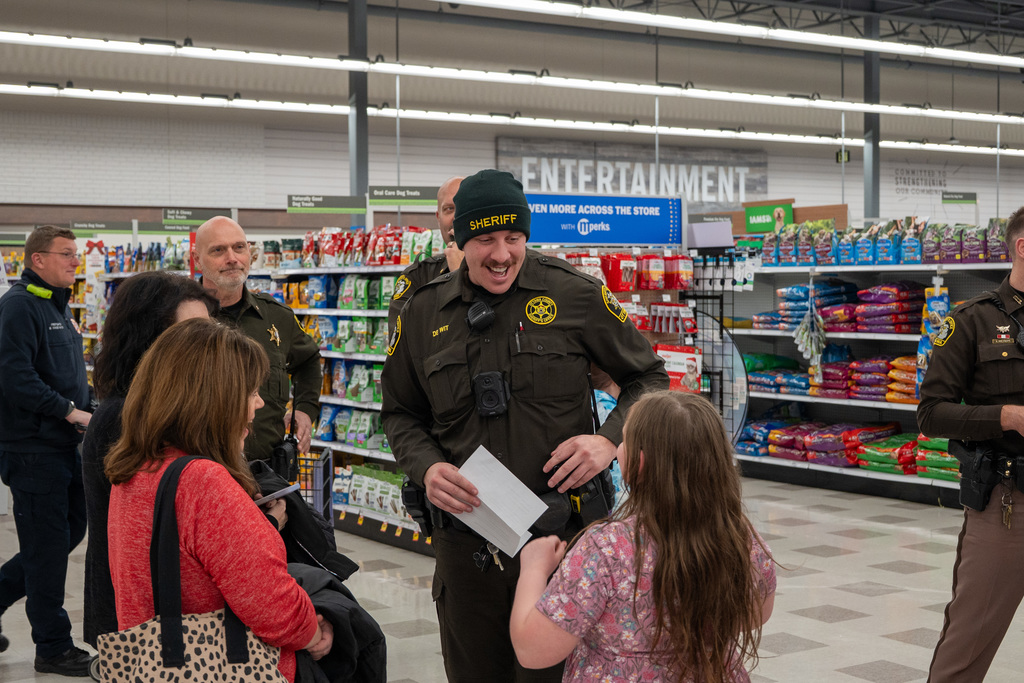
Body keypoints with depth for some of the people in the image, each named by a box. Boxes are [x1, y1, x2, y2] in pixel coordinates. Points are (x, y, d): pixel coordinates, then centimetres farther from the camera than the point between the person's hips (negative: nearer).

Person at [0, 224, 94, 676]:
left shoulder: (58, 306, 18)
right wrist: (70, 411, -21)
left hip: (64, 445, 10)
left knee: (70, 531, 15)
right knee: (48, 545, -2)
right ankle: (53, 648, 9)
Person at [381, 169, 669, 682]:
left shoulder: (572, 294, -3)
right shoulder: (424, 312, 4)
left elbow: (648, 377, 6)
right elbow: (401, 413, 15)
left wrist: (610, 438, -11)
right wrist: (426, 469, -5)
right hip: (465, 533, 3)